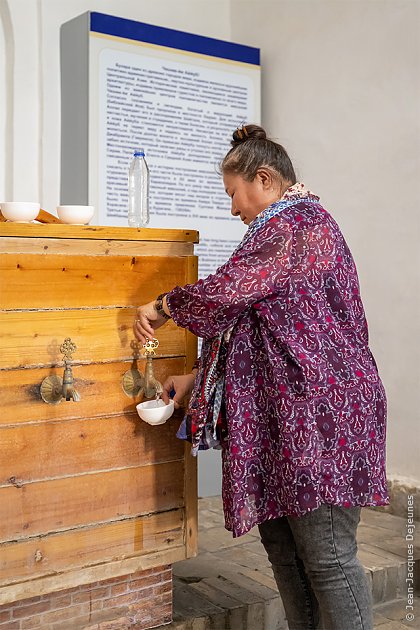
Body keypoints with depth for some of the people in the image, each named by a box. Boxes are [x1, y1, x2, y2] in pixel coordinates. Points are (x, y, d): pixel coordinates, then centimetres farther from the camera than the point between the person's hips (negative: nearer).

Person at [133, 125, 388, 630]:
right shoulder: (297, 223, 22)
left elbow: (225, 292, -19)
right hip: (285, 414, 10)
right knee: (282, 544, 13)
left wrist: (161, 307, -1)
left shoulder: (295, 223, -10)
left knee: (326, 555, -4)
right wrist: (197, 378, 17)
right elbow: (247, 315, 22)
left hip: (318, 410, -10)